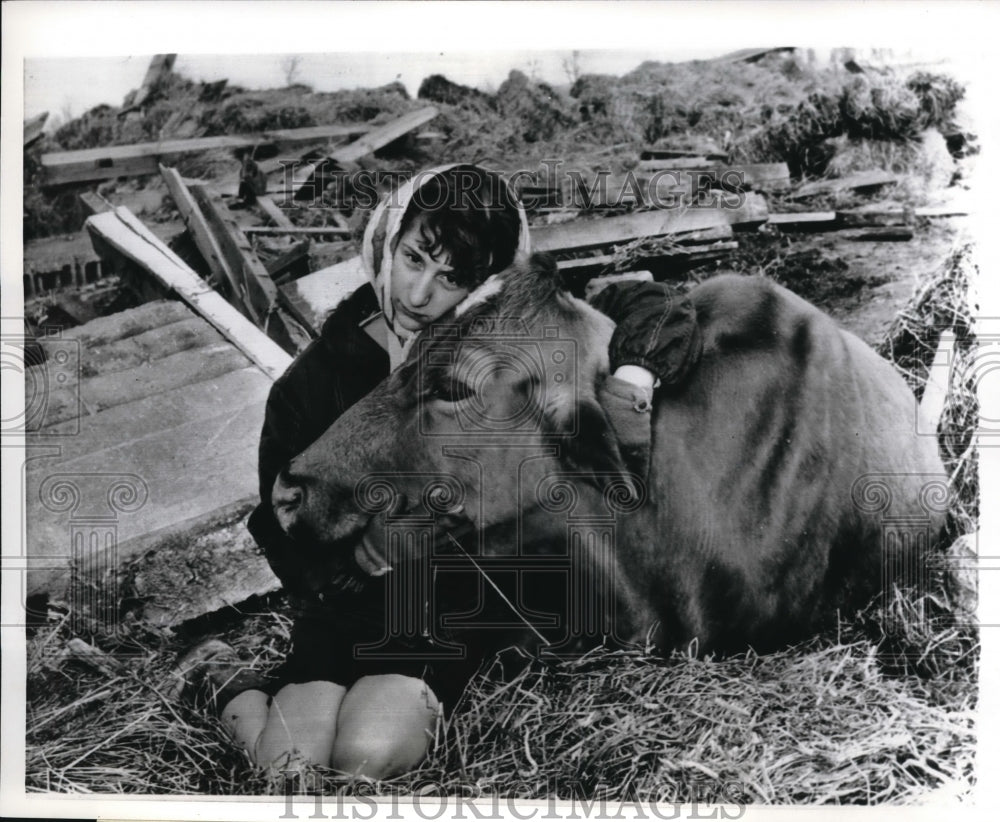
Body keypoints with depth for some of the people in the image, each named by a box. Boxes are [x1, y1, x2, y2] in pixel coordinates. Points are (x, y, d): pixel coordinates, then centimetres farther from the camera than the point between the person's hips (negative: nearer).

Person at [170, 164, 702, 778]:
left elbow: (656, 308, -5)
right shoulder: (323, 371, -1)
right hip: (349, 598, 2)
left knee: (371, 757, -26)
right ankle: (230, 688, 16)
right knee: (291, 765, -16)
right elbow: (283, 517, 5)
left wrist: (633, 378, -26)